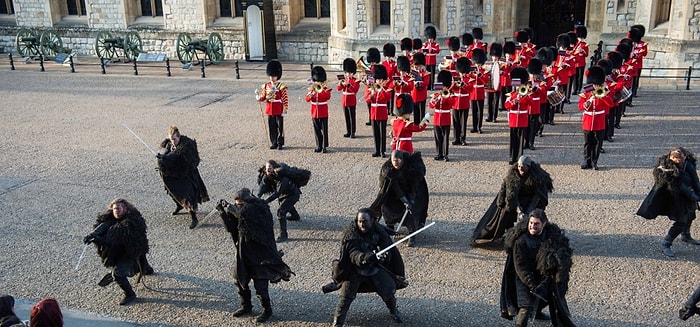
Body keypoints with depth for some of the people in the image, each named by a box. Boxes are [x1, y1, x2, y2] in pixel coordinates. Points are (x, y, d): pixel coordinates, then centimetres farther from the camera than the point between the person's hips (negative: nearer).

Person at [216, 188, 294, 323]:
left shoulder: (260, 209, -19)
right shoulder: (242, 211, 1)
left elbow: (244, 215, -36)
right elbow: (231, 228, 3)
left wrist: (233, 209, -23)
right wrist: (224, 212, -8)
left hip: (261, 255, -7)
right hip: (244, 254, 8)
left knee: (260, 286, -6)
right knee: (239, 280, 17)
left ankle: (267, 310, 15)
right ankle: (246, 306, 37)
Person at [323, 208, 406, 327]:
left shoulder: (379, 231, -10)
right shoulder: (350, 233, -19)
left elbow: (387, 249, -16)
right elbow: (353, 253, -31)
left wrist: (382, 255, -41)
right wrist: (364, 257, -52)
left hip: (375, 268, 3)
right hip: (354, 269, -2)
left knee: (388, 290, 3)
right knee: (346, 296, -10)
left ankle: (393, 311, 35)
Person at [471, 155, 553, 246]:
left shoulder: (536, 176, -24)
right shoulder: (512, 174, -22)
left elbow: (537, 196, -22)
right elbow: (512, 195, -25)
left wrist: (528, 213, -31)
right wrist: (520, 212, -36)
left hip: (532, 199, -1)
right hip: (518, 198, 1)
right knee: (506, 209, -15)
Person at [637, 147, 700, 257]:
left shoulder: (687, 162, -11)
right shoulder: (668, 170, -30)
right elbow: (679, 186, -26)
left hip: (688, 194, 8)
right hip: (678, 197, -8)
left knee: (690, 215, 26)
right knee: (681, 221, -9)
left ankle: (686, 236, 52)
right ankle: (665, 244, 5)